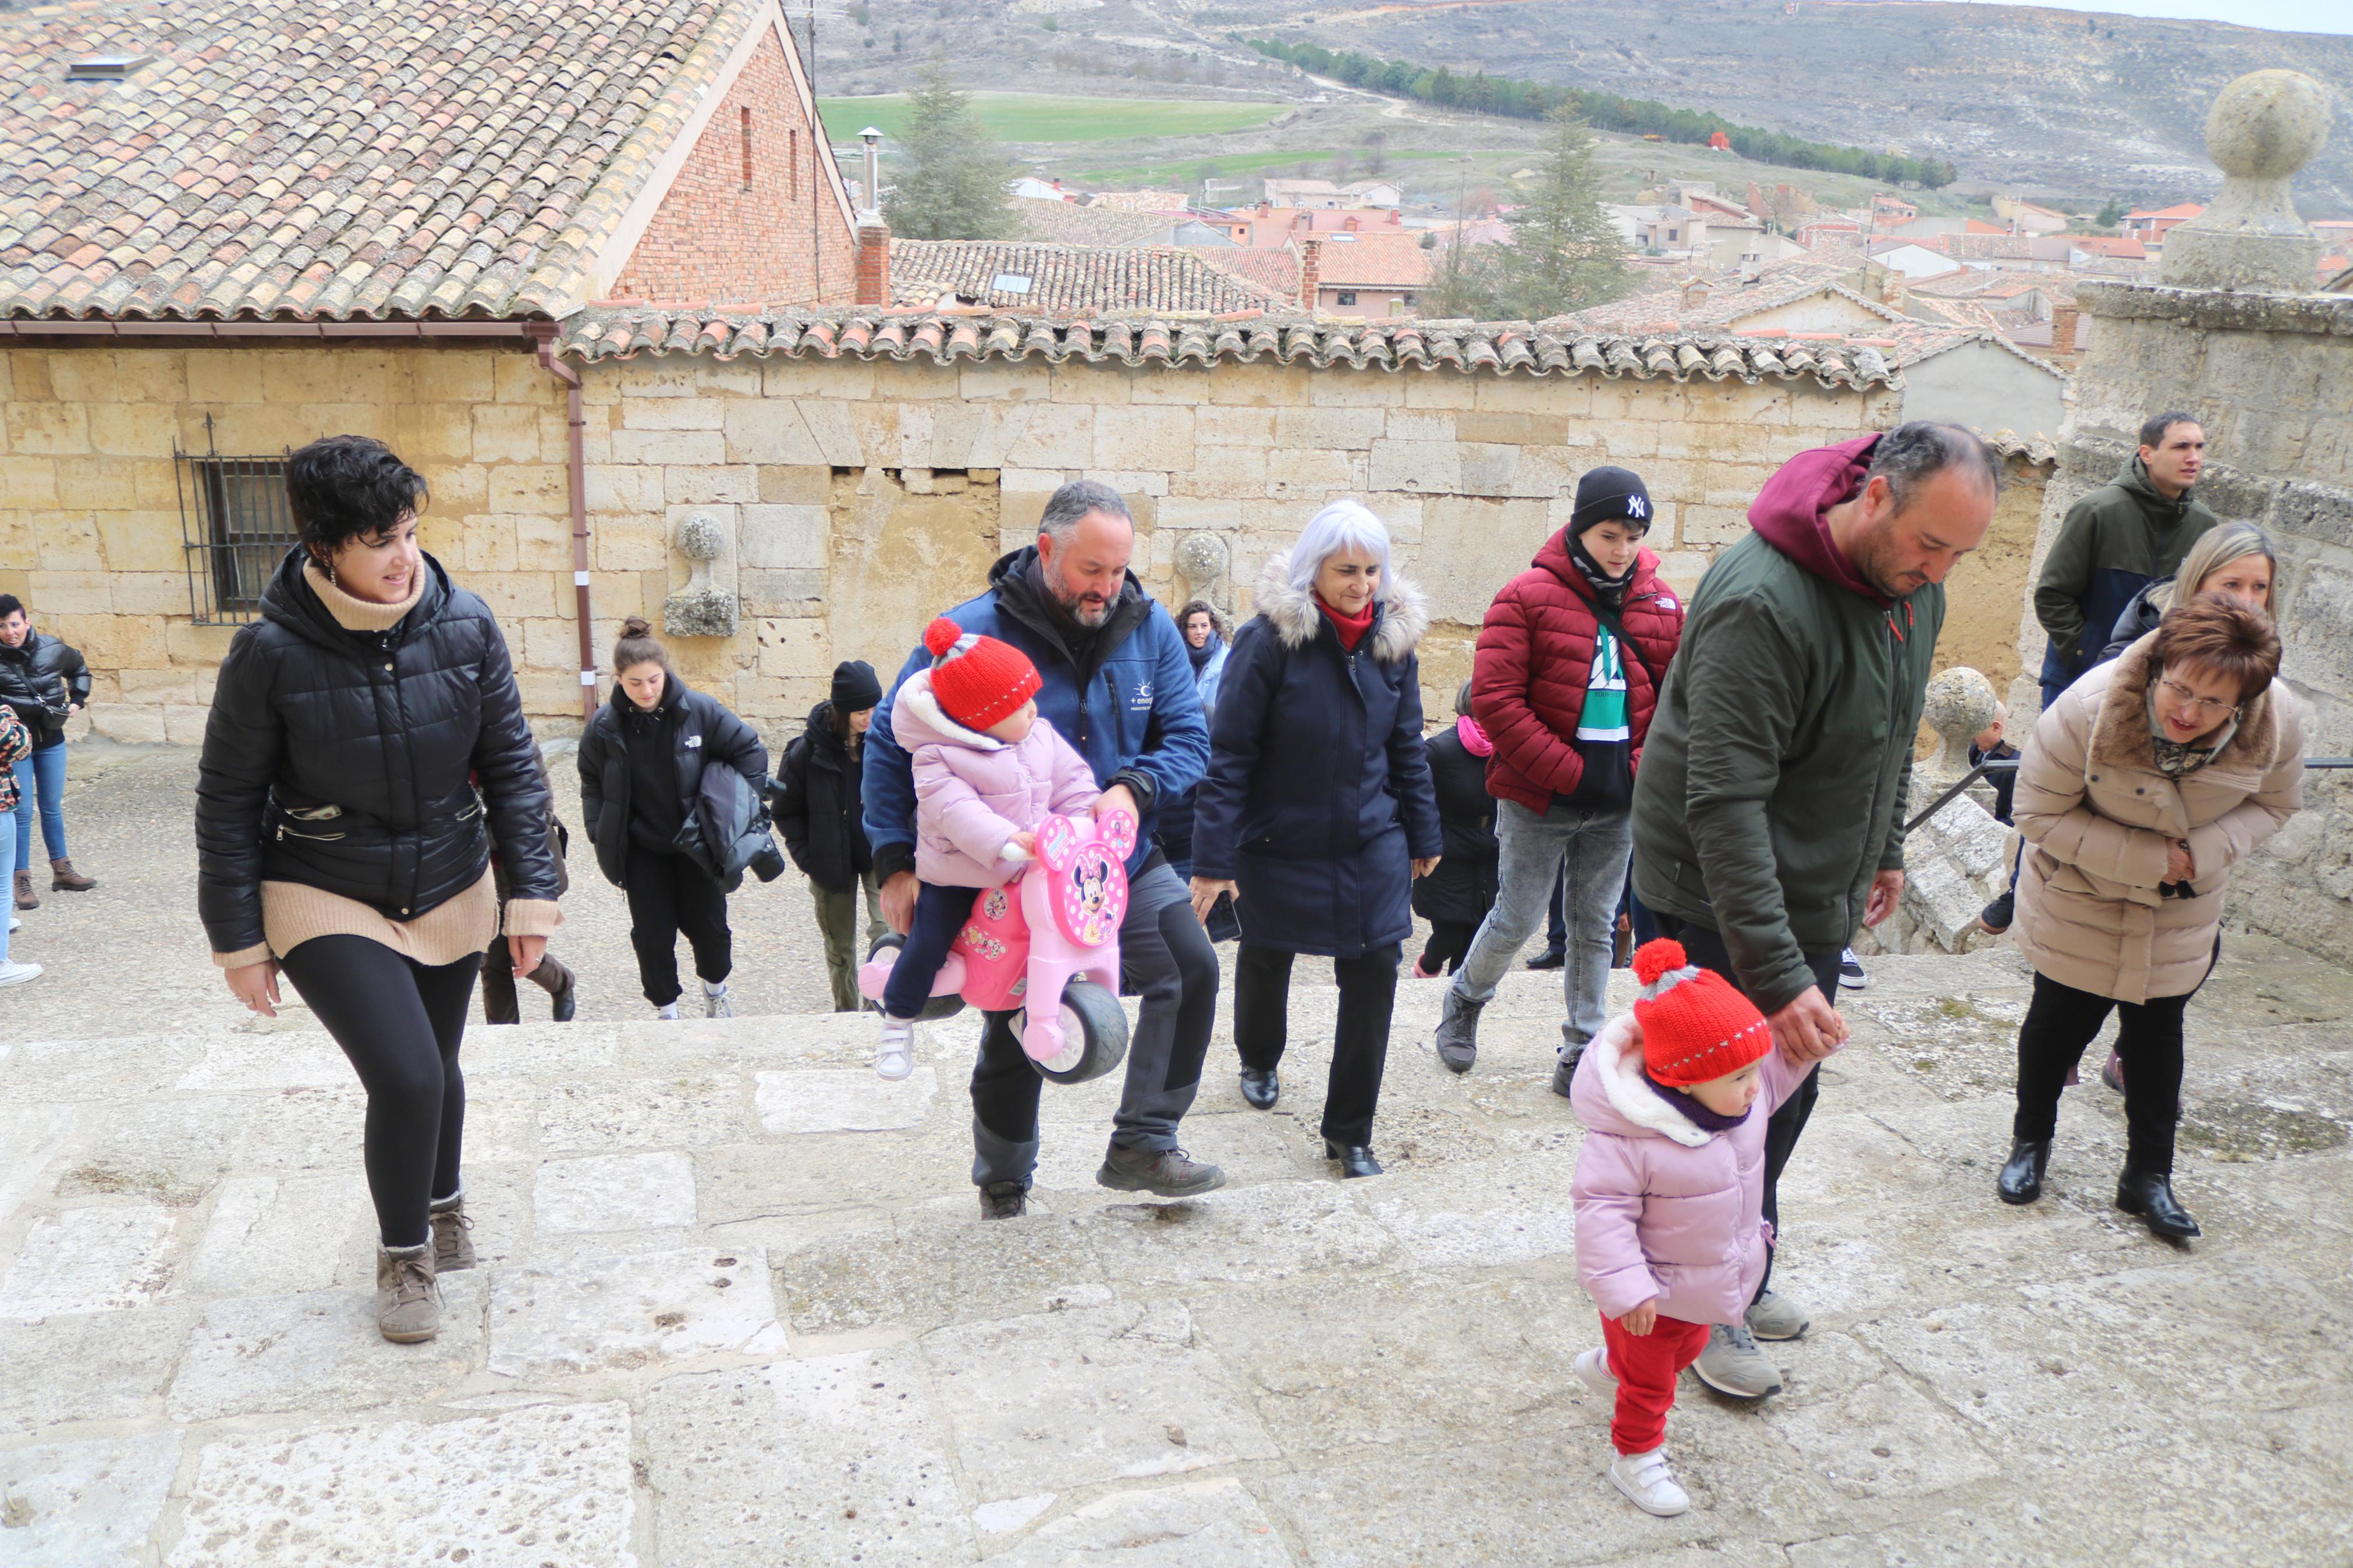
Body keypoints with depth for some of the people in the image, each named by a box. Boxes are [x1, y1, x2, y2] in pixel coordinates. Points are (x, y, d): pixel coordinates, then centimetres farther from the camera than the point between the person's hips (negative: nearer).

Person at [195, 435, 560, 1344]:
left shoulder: (464, 626, -11)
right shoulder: (272, 652, -18)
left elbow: (511, 767, -3)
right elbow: (228, 801, -7)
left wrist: (531, 893, -5)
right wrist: (239, 941, -5)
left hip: (452, 895, 3)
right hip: (327, 903, -3)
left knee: (435, 1069, 18)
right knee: (406, 1078, -14)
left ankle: (442, 1201, 48)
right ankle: (403, 1254, 14)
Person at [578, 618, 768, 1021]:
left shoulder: (699, 709, -14)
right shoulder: (605, 726, -9)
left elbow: (750, 750, -2)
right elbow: (591, 783, 7)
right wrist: (600, 835, -1)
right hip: (642, 851, 1)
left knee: (708, 927, 10)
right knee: (652, 935, 5)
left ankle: (716, 989, 39)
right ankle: (665, 1009, 25)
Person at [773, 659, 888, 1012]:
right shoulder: (810, 749, -11)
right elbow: (786, 809, 0)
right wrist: (807, 857, -6)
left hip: (879, 855, 0)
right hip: (832, 861, 1)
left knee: (886, 930, -19)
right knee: (840, 946, 12)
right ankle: (846, 1012, 31)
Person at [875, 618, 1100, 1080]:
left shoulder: (1041, 737, 1)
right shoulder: (937, 758, -18)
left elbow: (1073, 783, 4)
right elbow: (956, 809, -30)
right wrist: (1003, 840, -42)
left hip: (1029, 873, 5)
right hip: (956, 876, -5)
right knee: (928, 943, -8)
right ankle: (897, 1024, 14)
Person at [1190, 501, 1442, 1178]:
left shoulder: (1394, 638, -2)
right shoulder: (1270, 640, -17)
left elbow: (1406, 745, 8)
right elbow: (1229, 754, -16)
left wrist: (1423, 835, 12)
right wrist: (1213, 858, -18)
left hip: (1372, 842, 3)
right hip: (1277, 840, -3)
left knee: (1375, 969, -5)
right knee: (1266, 957, 18)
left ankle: (1349, 1130, 10)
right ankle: (1259, 1062, 51)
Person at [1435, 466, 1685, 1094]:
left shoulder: (1660, 605, 5)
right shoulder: (1529, 597, -10)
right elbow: (1494, 698, -15)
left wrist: (1645, 767, -5)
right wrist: (1567, 771, -17)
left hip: (1619, 804, 4)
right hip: (1538, 800, -4)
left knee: (1596, 928, 11)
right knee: (1517, 921, 5)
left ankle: (1582, 1050, 22)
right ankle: (1463, 1002, 33)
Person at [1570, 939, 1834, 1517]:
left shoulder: (1746, 1099, -15)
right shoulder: (1630, 1137, -38)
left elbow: (1787, 1058, 4)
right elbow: (1602, 1210, -32)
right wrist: (1625, 1289, -33)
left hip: (1712, 1283, 8)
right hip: (1656, 1292, -8)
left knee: (1687, 1347, 33)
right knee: (1649, 1380, 16)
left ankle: (1609, 1365, 61)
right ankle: (1636, 1458, 41)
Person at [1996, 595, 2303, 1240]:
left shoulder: (2277, 721, -24)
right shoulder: (2090, 709, -34)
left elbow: (2274, 804, -3)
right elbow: (2039, 814, -23)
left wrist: (2204, 852, -23)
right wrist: (2147, 858, -28)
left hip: (2182, 908, 3)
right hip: (2080, 896, -2)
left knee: (2158, 1029, 14)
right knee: (2061, 1019, 11)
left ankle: (2149, 1175, 29)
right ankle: (2030, 1142, 35)